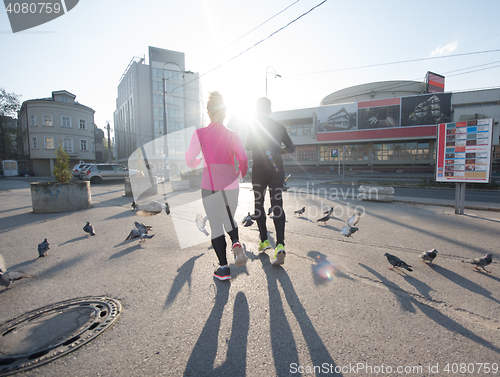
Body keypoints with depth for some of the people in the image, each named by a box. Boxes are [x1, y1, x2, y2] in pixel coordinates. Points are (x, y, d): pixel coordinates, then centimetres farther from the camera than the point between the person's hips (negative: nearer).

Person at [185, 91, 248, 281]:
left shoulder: (200, 134, -3)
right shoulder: (233, 135, 2)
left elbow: (190, 161, -3)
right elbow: (243, 159, -5)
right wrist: (240, 174, 15)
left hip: (211, 186, -2)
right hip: (231, 185, 3)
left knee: (216, 226, 10)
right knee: (229, 219, 26)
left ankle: (224, 268, 16)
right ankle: (236, 243, -2)